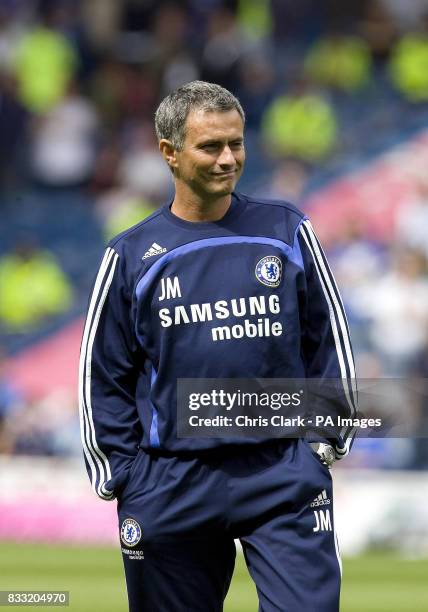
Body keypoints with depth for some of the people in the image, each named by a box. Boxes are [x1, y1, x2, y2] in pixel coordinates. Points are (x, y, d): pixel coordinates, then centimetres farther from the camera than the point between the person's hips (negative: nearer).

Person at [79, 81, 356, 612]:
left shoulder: (287, 232, 6)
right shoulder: (131, 257, 4)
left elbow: (330, 339, 12)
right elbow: (102, 374, 8)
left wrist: (328, 439, 5)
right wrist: (120, 475, 2)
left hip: (284, 475, 0)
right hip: (171, 485, 0)